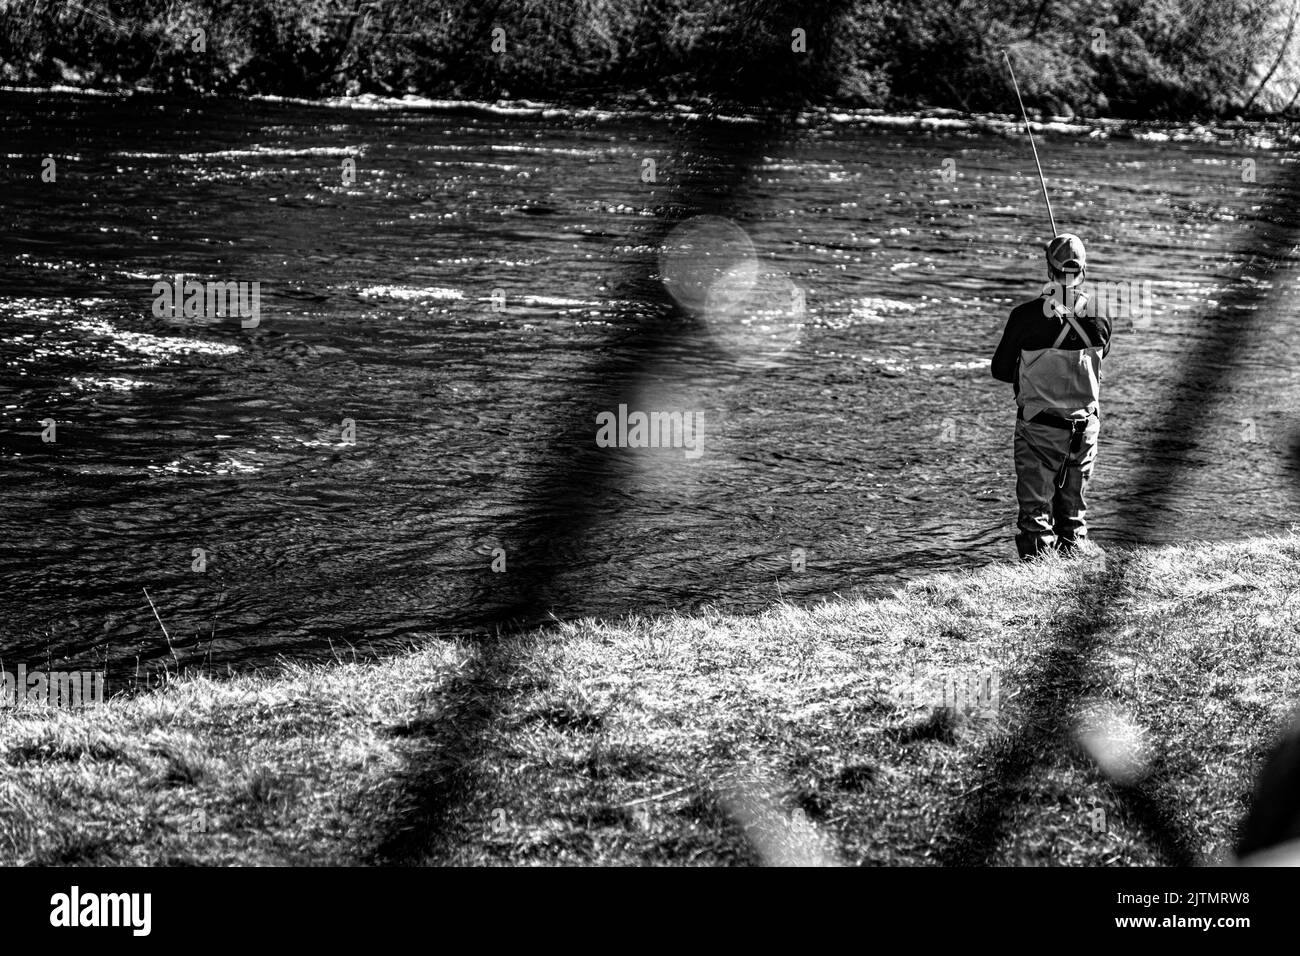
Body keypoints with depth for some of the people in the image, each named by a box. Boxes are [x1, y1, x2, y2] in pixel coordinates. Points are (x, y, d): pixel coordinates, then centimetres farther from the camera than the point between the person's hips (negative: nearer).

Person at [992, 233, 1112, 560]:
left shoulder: (1026, 315, -15)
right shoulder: (1100, 317, -9)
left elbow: (1000, 370, -4)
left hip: (1038, 422, -2)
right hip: (1085, 422, 3)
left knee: (1035, 499, 8)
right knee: (1073, 495, 19)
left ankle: (1037, 550, 8)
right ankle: (1073, 544, 25)